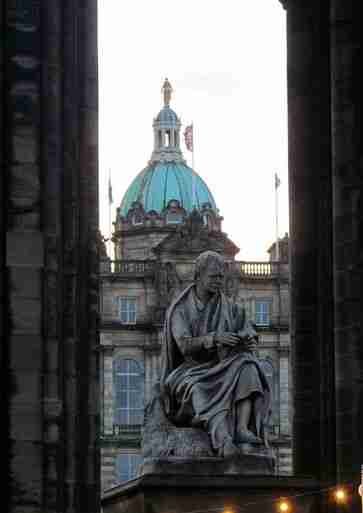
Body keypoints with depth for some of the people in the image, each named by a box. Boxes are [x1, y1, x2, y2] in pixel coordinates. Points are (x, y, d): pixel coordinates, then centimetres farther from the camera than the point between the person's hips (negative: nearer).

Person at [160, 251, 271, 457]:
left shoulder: (231, 308, 9)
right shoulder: (179, 310, -1)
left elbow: (251, 336, -2)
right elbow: (185, 346, -15)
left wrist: (249, 341, -28)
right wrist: (215, 338, -32)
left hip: (222, 372, 3)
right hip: (191, 373, -3)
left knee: (246, 365, -30)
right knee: (204, 393, -38)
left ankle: (242, 429, -46)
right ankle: (224, 441, -61)